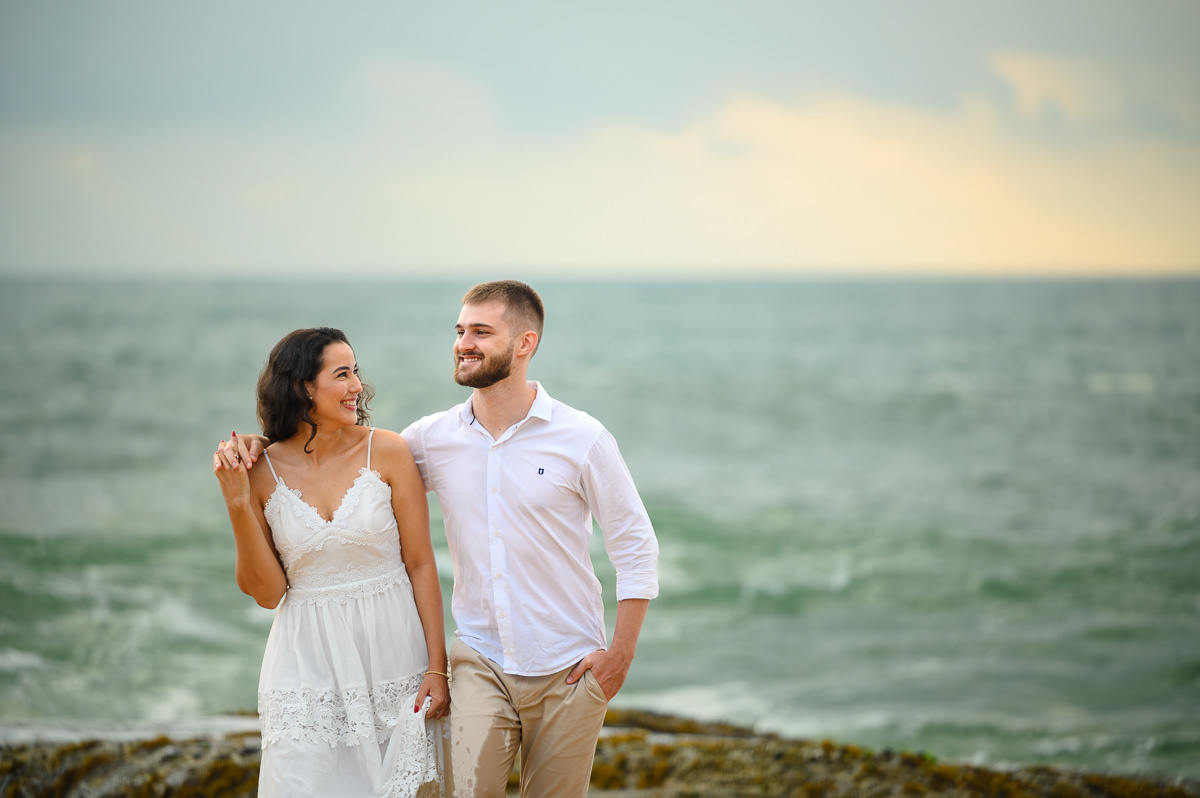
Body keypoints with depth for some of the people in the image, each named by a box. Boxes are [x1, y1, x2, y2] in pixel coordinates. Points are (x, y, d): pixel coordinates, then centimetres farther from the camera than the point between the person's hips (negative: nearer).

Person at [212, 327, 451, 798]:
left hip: (392, 649, 0)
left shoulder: (386, 451, -5)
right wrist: (238, 506, -12)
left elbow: (421, 565, -2)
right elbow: (267, 592, -1)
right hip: (310, 665, 0)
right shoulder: (263, 470, -3)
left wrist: (437, 667, -5)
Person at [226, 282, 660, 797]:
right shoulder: (435, 438, 0)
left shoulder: (582, 439, -7)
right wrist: (260, 446, -7)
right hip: (480, 663, 2)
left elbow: (636, 547, -2)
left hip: (566, 673, -1)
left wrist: (620, 654, -7)